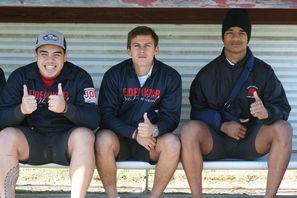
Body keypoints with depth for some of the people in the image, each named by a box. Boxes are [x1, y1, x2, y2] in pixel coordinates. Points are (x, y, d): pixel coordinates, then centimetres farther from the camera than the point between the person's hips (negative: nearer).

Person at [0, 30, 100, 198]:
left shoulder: (80, 77, -4)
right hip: (31, 142, 1)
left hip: (66, 142, -1)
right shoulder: (20, 76, 0)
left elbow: (94, 120, -14)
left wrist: (65, 108, -33)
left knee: (84, 135, -31)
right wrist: (21, 110, -28)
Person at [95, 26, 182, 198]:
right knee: (103, 139, -33)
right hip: (119, 139, 0)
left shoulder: (170, 77, 1)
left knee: (173, 142, -31)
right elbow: (106, 114, -6)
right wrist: (134, 133, -20)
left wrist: (154, 130, -27)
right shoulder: (114, 75, -1)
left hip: (152, 141, 1)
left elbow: (172, 116, -4)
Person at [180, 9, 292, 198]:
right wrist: (222, 125, -15)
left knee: (283, 128, -28)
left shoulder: (264, 71, 3)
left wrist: (267, 113, -28)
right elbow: (197, 110, 4)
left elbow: (282, 108, -4)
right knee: (190, 129, -31)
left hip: (251, 141, 0)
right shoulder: (207, 73, 5)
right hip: (215, 140, 0)